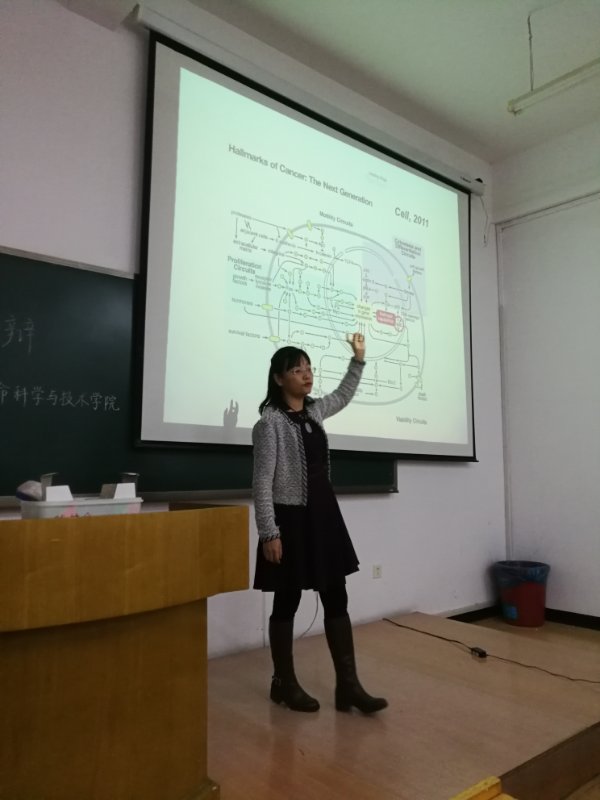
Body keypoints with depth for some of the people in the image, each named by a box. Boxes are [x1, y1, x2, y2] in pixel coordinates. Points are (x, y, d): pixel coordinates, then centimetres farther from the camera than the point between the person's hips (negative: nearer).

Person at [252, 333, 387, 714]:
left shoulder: (315, 412, 10)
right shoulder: (270, 422, -11)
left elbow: (343, 395, 32)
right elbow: (263, 481, -14)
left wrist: (358, 359, 28)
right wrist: (269, 532, -18)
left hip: (324, 516, 7)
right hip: (291, 519, -7)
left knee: (337, 598, 7)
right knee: (287, 602, 7)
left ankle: (348, 685, 16)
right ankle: (285, 683, 25)